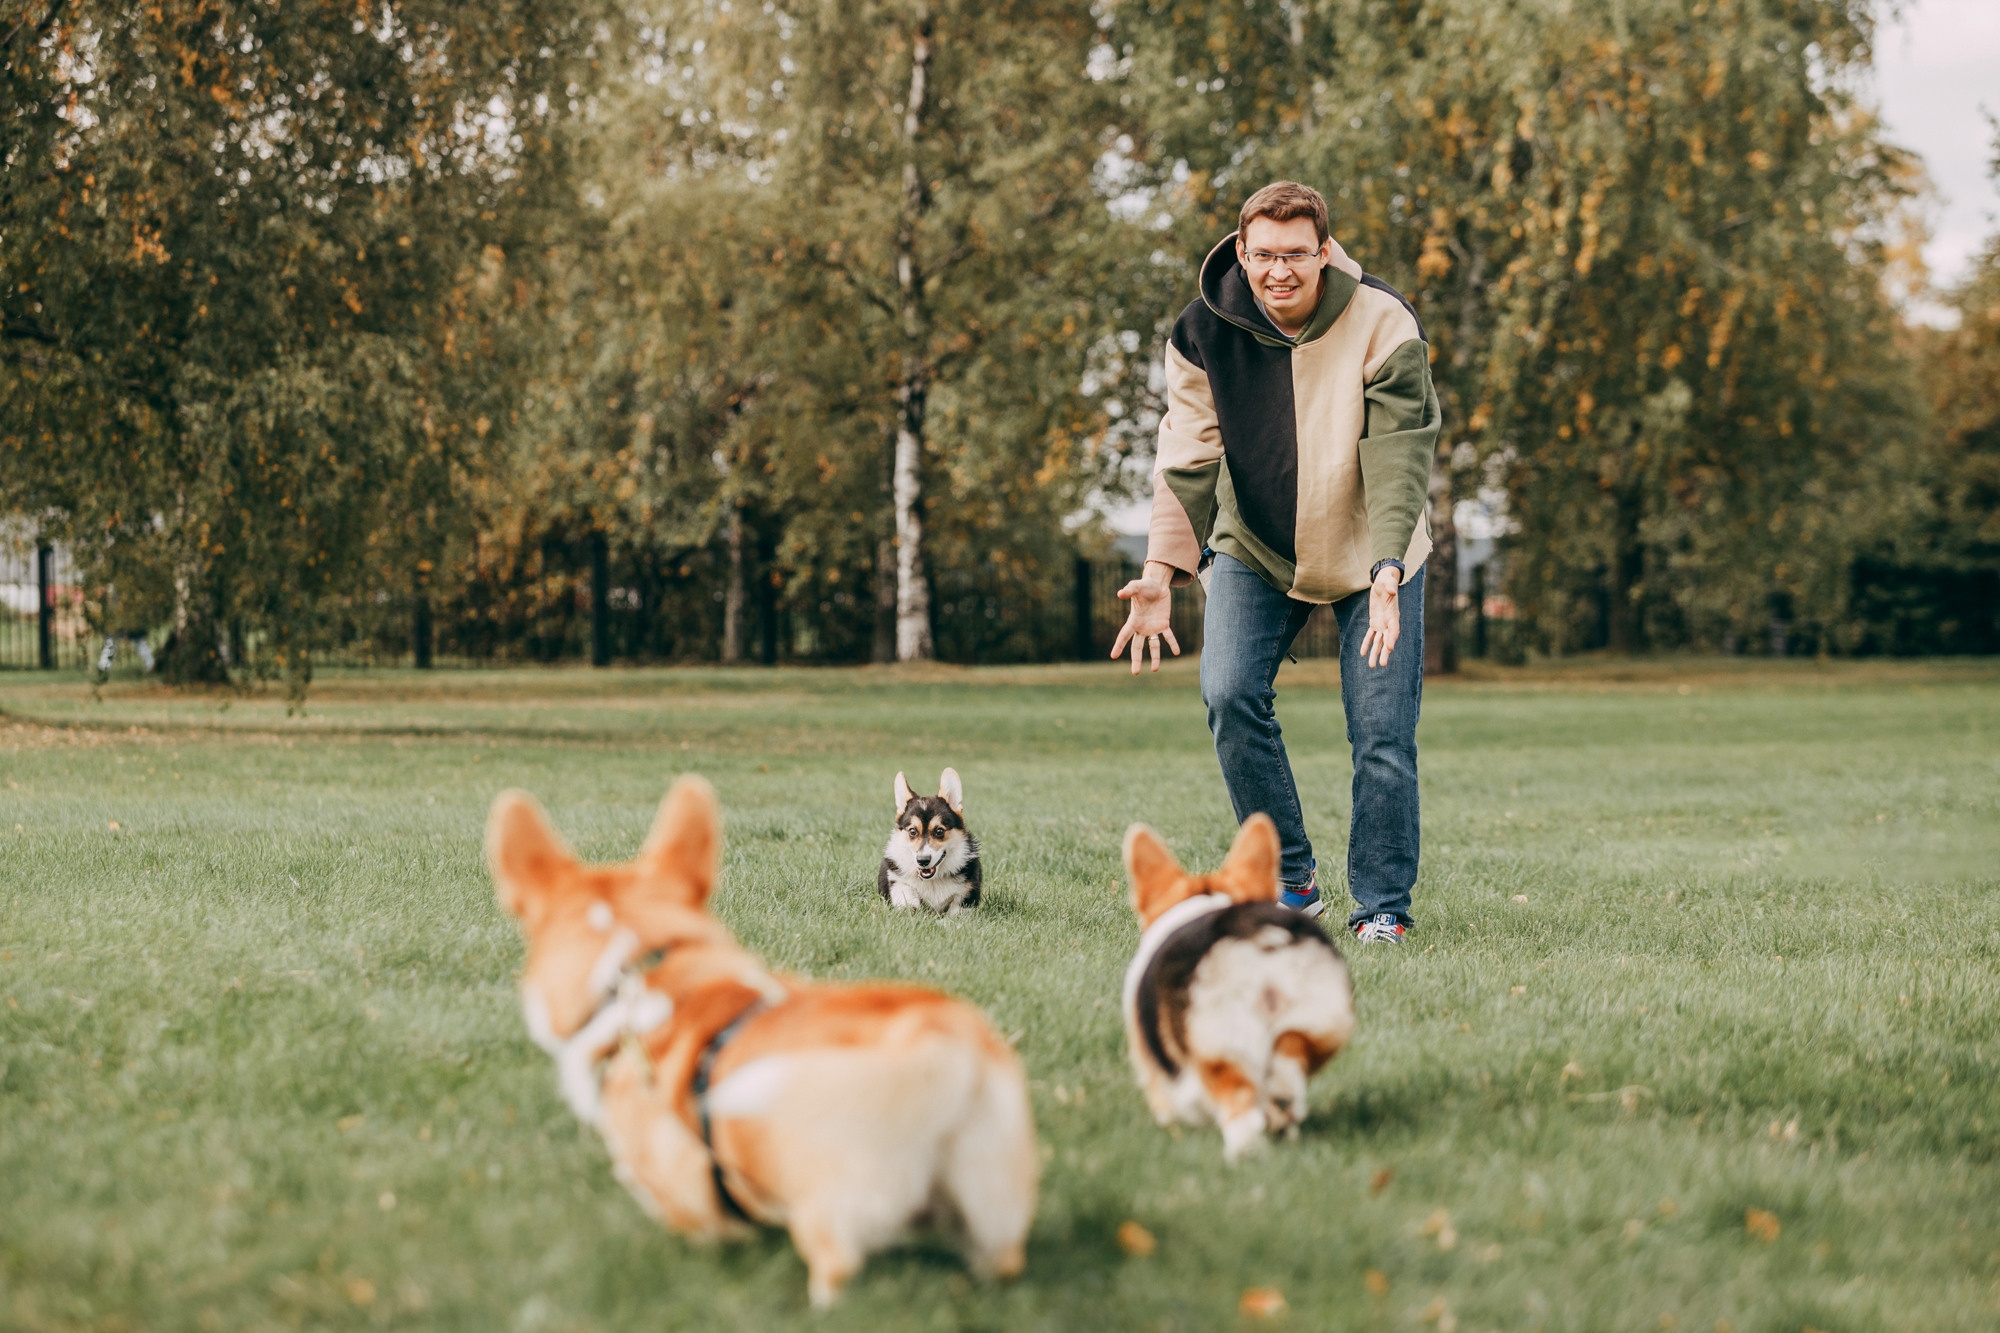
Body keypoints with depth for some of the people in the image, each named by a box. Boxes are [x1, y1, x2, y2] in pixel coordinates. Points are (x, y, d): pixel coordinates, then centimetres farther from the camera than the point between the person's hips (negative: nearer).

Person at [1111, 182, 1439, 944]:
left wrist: (1386, 573, -38)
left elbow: (1398, 460, -25)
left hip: (1370, 555, -2)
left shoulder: (1385, 327, -20)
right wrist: (1163, 567, -27)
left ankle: (1383, 903, 7)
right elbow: (1188, 458, -14)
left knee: (1382, 731, -10)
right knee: (1229, 694, -18)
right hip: (1253, 549, 2)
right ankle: (1289, 881, -2)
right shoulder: (1204, 331, -13)